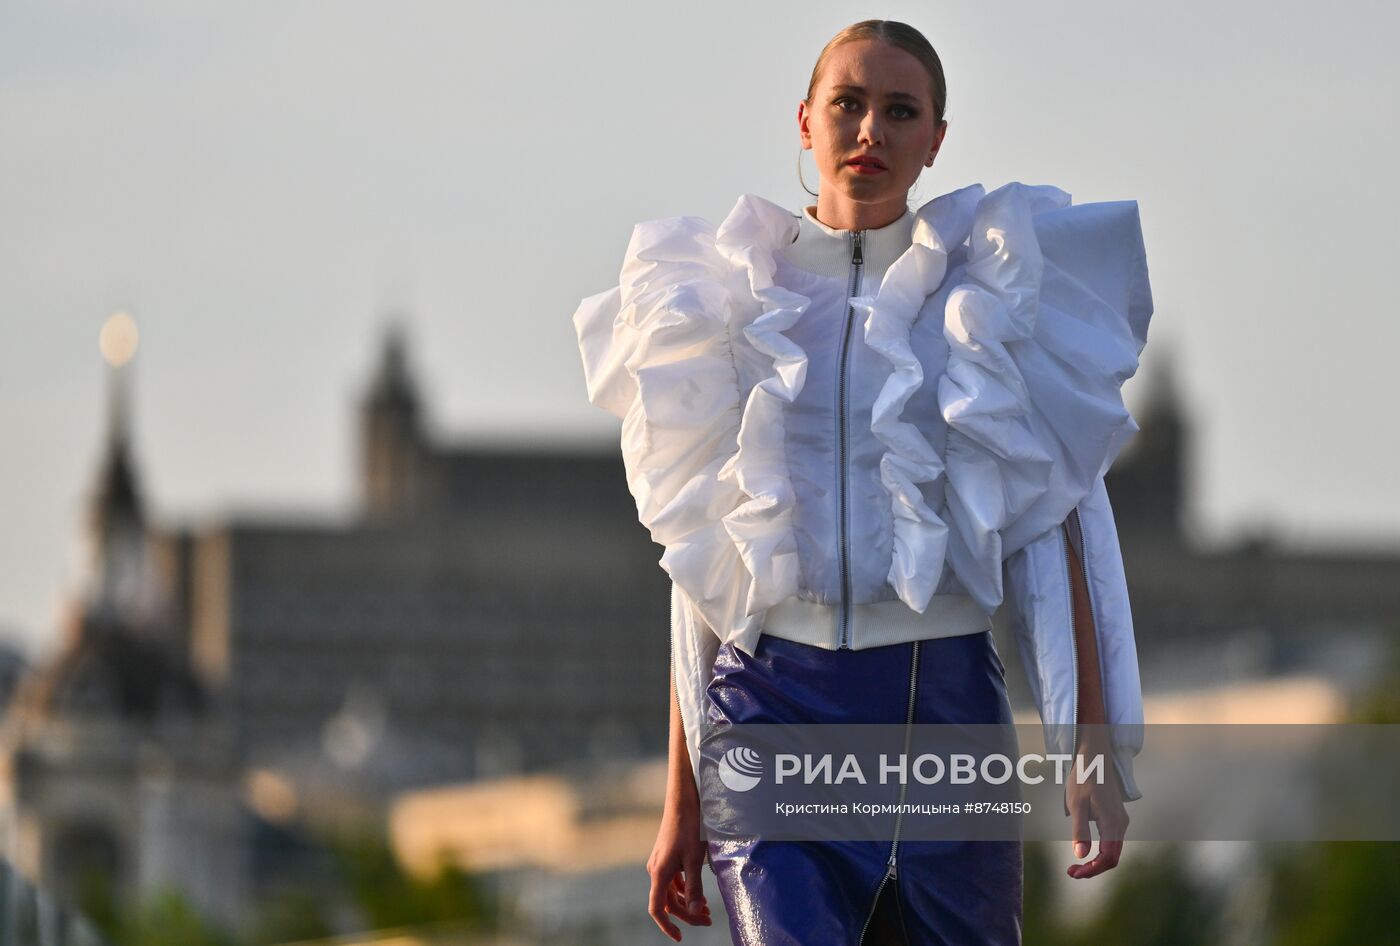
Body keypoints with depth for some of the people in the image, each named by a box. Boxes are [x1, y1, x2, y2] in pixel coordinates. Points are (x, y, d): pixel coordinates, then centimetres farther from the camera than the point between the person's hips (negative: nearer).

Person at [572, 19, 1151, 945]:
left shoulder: (990, 294, 6)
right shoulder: (733, 304, 10)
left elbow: (1050, 530, 3)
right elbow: (702, 564, 13)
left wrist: (1091, 748, -7)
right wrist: (682, 801, 12)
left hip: (943, 703, 0)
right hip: (775, 702, 0)